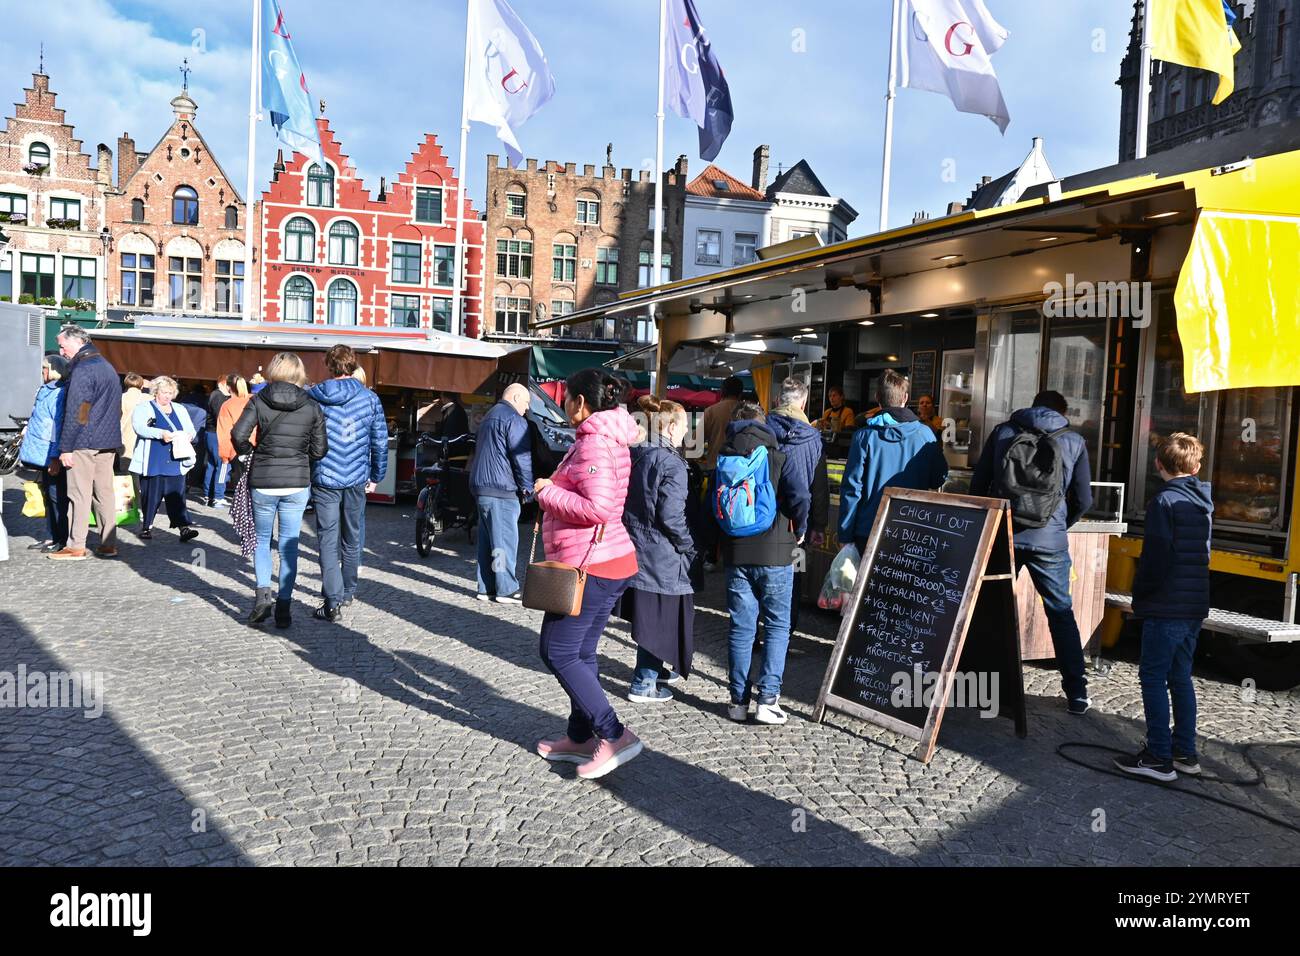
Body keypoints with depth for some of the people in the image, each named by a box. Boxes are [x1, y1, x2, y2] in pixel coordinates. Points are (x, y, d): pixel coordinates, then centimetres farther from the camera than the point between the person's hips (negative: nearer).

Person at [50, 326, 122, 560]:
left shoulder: (82, 369, -12)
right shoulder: (107, 366, 17)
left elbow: (75, 413, -16)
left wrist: (66, 447, -13)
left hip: (84, 443, -8)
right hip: (109, 442, 8)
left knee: (79, 494, -3)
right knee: (105, 492, 9)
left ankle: (76, 547, 0)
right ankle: (108, 544, 11)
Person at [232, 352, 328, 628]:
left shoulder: (259, 401, -3)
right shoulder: (312, 406, -1)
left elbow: (238, 435, -13)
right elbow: (319, 450, -1)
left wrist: (249, 451, 7)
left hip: (263, 481, 0)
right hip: (297, 483, 0)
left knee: (262, 540, 17)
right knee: (289, 545, 7)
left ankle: (263, 593, 1)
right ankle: (284, 606, 8)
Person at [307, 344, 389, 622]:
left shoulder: (313, 397, -2)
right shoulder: (370, 398, 0)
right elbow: (380, 442, 3)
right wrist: (376, 477, 13)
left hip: (325, 479, -2)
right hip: (357, 479, 2)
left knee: (328, 539, 0)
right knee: (352, 537, 16)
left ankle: (333, 601, -8)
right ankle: (347, 592, 29)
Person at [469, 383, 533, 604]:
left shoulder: (489, 417, 22)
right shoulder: (514, 420, -9)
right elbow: (522, 457, -14)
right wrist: (528, 488, -6)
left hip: (480, 486, 10)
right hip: (501, 489, -10)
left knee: (487, 540, 11)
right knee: (505, 541, -6)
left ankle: (486, 588, 14)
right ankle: (506, 590, -3)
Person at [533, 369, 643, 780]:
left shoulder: (593, 443, -17)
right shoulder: (607, 438, 15)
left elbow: (597, 507, -27)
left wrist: (547, 491, -15)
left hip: (591, 565, -10)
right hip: (610, 561, 10)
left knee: (558, 653, -3)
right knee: (580, 653, 16)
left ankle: (615, 736, -3)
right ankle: (581, 737, 26)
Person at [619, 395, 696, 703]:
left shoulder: (635, 457, 7)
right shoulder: (670, 464, -17)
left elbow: (626, 504, 12)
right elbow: (672, 516, -20)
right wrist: (688, 547, -7)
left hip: (634, 547, 8)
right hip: (661, 554, -8)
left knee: (649, 616, 21)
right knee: (659, 618, 4)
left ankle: (654, 668, 36)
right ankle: (644, 684, 11)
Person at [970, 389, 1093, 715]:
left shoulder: (1003, 432, 8)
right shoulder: (1073, 441, 7)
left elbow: (978, 483, 7)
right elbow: (1083, 499, 8)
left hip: (1003, 535, 1)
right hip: (1049, 540, 0)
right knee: (1061, 613, 10)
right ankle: (1076, 693, 12)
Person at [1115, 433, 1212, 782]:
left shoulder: (1165, 502, -13)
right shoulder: (1202, 505, 12)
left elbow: (1156, 557, -17)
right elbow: (1203, 554, 18)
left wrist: (1139, 593, -4)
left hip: (1166, 608, -8)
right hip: (1195, 607, 8)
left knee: (1153, 677, -2)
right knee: (1180, 677, 15)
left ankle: (1159, 757, -1)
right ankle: (1185, 753, 21)